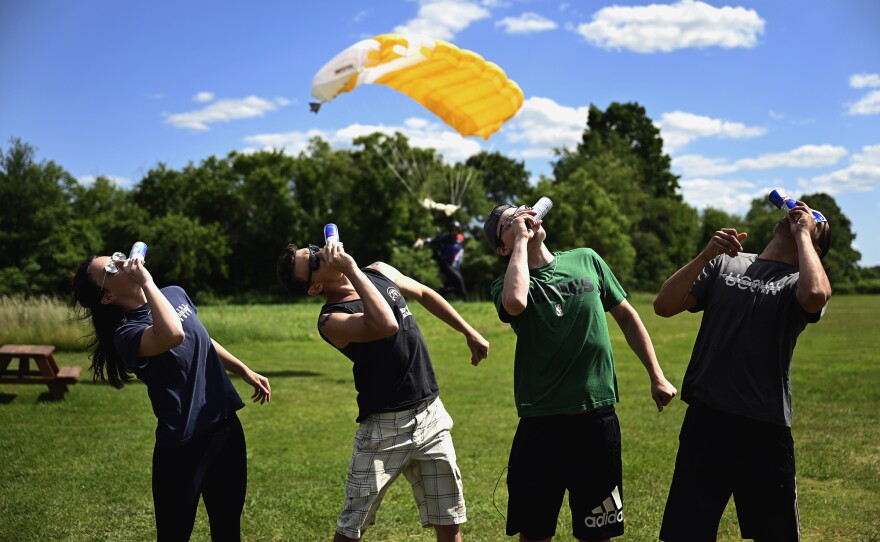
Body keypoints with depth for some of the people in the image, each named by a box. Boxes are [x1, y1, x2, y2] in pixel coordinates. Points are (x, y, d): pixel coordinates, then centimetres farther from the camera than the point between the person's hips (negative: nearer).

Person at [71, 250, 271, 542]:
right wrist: (146, 282, -30)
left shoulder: (175, 294, 4)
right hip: (183, 442, -7)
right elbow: (173, 335, -42)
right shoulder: (127, 332, -19)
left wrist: (245, 371, 25)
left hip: (226, 424, 7)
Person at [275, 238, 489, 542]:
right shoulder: (332, 320, -17)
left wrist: (469, 334, 22)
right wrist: (351, 269, -28)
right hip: (385, 426, -5)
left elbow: (424, 295, 21)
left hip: (431, 414, 5)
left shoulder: (380, 272, 4)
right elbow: (386, 326, -34)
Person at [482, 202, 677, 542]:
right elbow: (515, 303, -27)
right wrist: (522, 240, -15)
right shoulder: (506, 285, -2)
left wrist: (656, 377, 10)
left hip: (598, 420, 2)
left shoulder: (586, 260, 6)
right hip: (541, 424, -2)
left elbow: (626, 316, 14)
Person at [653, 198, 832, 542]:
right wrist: (706, 255, -11)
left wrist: (802, 233, -8)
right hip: (705, 419, 2)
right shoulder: (725, 264, 10)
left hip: (765, 427, -1)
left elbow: (815, 297, -23)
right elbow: (664, 306, 1)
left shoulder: (801, 281, 3)